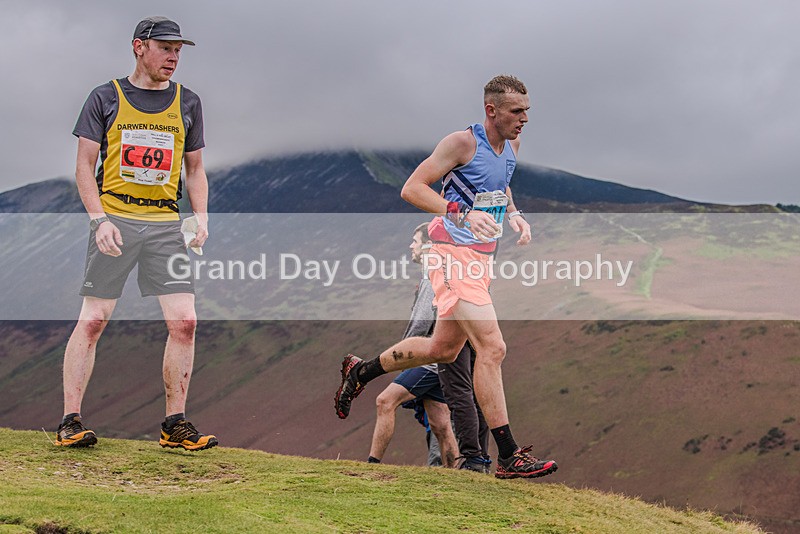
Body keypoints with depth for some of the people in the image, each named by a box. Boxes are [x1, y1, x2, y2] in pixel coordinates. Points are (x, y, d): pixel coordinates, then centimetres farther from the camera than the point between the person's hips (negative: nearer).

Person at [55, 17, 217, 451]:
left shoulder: (187, 103, 15)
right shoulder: (106, 98, 5)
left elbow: (194, 169, 20)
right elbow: (85, 165, 3)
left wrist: (201, 217, 3)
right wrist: (99, 219, -11)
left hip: (166, 224, 3)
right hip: (114, 217, -3)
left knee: (184, 321, -6)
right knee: (93, 319, -5)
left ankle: (175, 425, 2)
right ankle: (70, 421, 2)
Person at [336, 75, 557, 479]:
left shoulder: (511, 145, 10)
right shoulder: (462, 143, -15)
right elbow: (411, 189, -17)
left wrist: (514, 214, 9)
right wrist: (464, 213, -28)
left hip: (481, 259, 9)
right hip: (455, 254, -9)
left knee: (443, 348, 19)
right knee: (491, 347, -16)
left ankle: (360, 371, 39)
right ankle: (508, 457, -13)